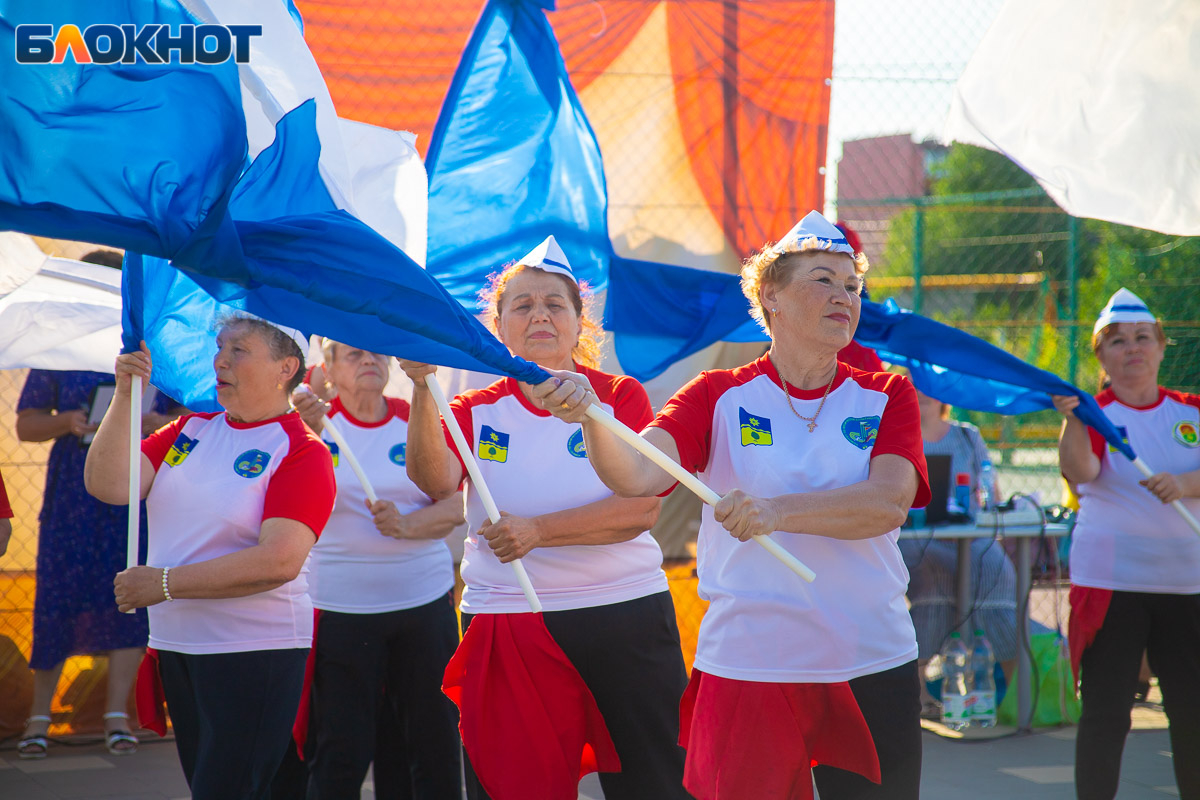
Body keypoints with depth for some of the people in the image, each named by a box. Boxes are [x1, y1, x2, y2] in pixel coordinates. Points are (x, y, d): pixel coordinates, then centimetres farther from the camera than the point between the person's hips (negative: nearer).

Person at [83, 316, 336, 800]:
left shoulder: (302, 451, -10)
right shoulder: (190, 429, 10)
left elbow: (279, 561, -22)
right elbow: (107, 485, 0)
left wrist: (164, 583, -18)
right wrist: (125, 397, -11)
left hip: (254, 652, -7)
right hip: (175, 645, 7)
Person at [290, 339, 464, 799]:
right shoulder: (318, 423, 1)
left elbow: (453, 509, 1)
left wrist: (405, 526, -19)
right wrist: (308, 432, -35)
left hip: (425, 604, 2)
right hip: (339, 611, -2)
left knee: (434, 744, 6)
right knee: (339, 754, -2)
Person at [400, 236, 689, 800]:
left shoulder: (621, 397, 2)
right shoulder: (478, 410, 6)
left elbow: (642, 508, -11)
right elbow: (436, 480, -15)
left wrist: (538, 531, -21)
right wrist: (422, 388, -28)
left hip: (622, 614, -1)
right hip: (501, 616, 1)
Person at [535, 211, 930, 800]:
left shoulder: (886, 396, 5)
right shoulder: (720, 397, 3)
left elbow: (889, 503, -13)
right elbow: (637, 475, -13)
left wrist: (776, 511, -28)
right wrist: (589, 418, -34)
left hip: (872, 666, 1)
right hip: (746, 661, -1)